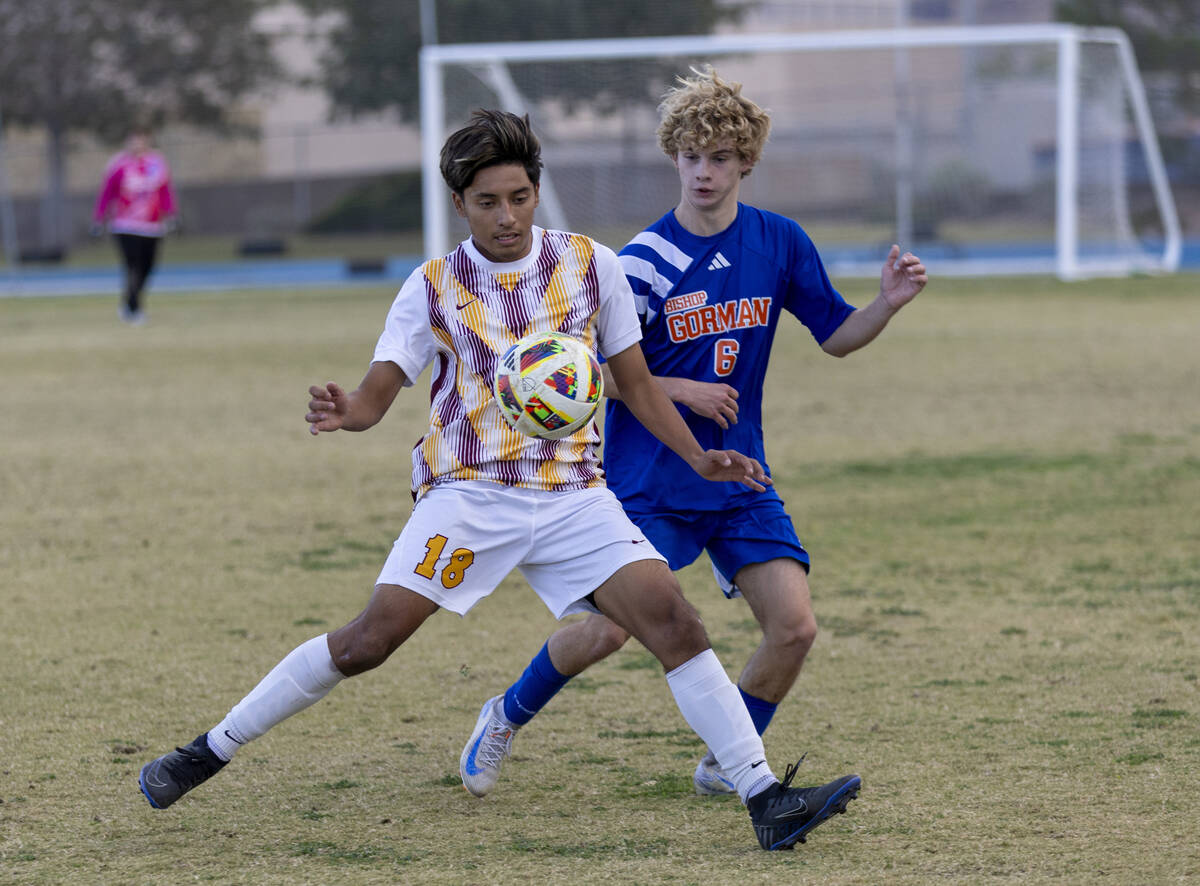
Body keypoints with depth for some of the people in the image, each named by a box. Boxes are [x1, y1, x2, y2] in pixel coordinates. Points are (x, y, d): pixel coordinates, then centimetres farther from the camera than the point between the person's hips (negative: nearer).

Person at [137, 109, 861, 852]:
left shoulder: (591, 266, 5)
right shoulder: (434, 288, 1)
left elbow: (636, 382, 14)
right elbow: (377, 394, -5)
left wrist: (698, 457, 3)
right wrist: (343, 412, -28)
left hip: (573, 494, 2)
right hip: (469, 491, -1)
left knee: (675, 621, -14)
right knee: (369, 639, -11)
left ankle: (766, 801, -11)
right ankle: (208, 753, 2)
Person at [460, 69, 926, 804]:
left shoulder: (780, 243, 0)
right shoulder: (644, 261, -11)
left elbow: (837, 336, 9)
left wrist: (889, 304, -9)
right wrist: (683, 391, -15)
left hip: (739, 480, 4)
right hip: (648, 480, -4)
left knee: (795, 627, -9)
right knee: (609, 629, -9)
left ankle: (726, 766, 13)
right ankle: (508, 717, 19)